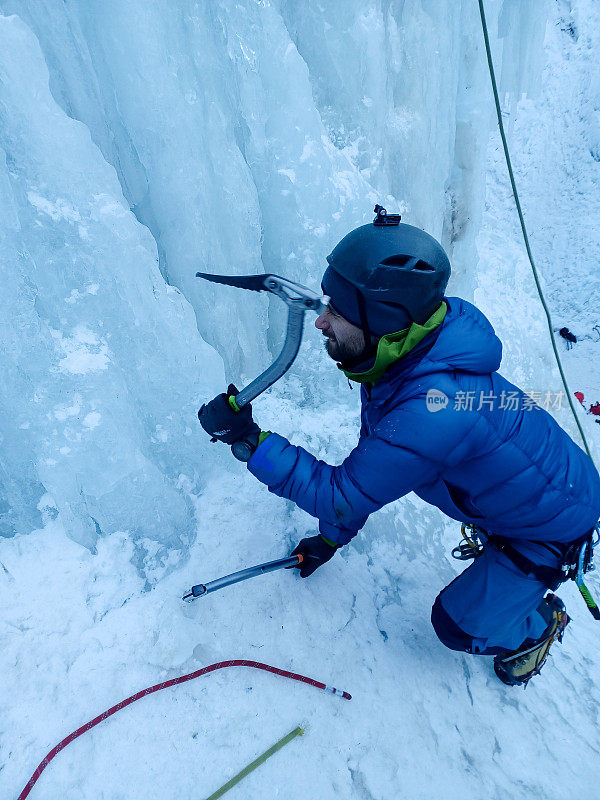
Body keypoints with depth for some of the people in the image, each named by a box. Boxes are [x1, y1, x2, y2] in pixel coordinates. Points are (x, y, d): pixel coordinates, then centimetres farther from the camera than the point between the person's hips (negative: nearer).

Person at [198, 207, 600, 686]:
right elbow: (370, 459, -2)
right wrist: (331, 538, 7)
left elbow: (341, 497, -32)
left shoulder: (431, 412, -43)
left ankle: (538, 626, 35)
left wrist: (247, 437, -33)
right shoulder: (396, 362, -14)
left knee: (457, 624, 3)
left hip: (555, 520, -7)